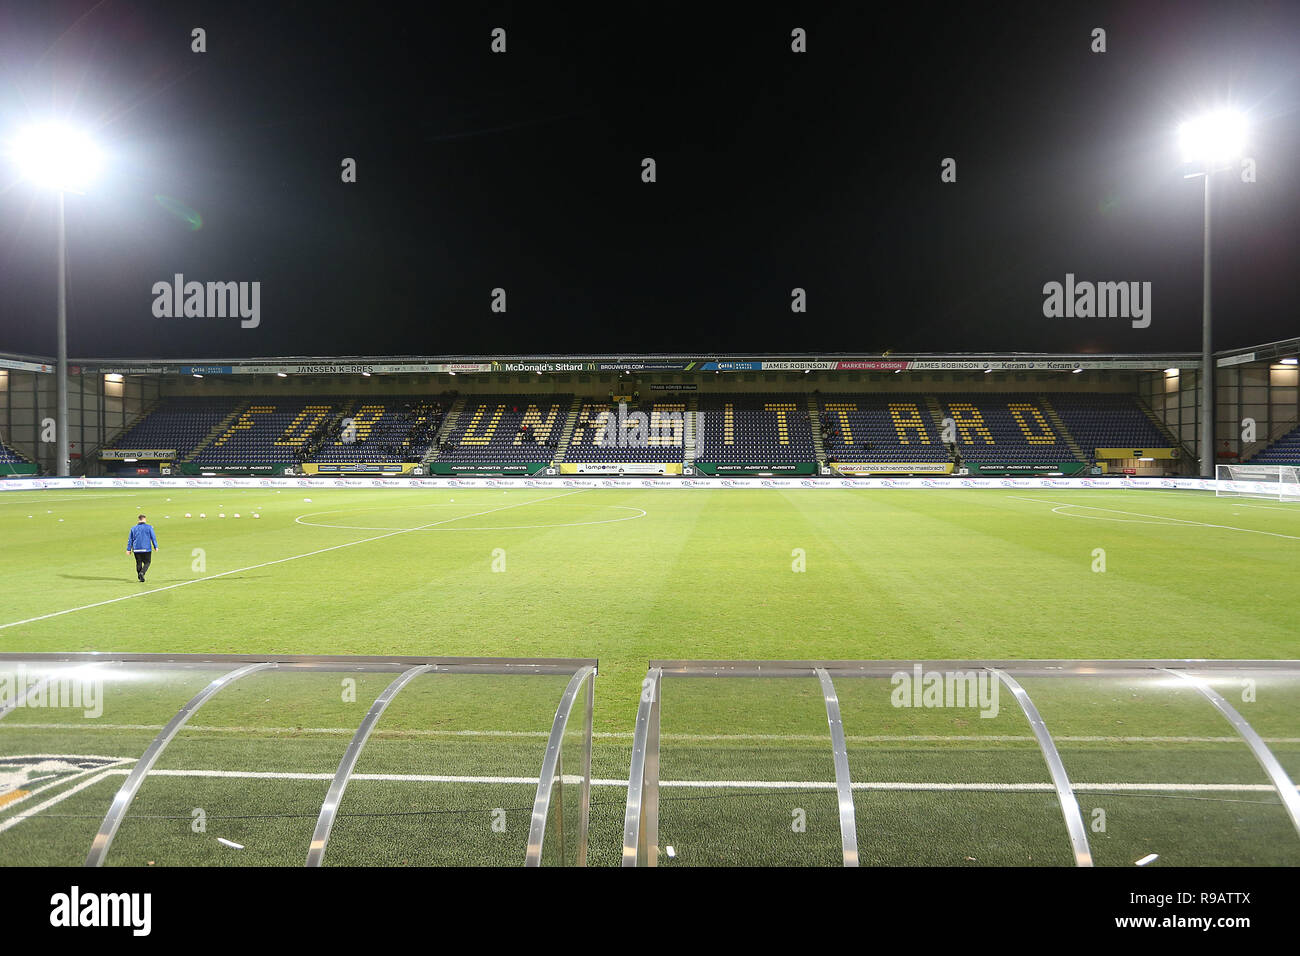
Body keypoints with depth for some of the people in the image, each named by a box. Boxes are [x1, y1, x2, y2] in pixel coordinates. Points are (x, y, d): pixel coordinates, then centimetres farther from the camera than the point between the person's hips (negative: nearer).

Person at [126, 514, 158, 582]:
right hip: (146, 549, -3)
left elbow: (130, 539, 9)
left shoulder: (133, 528, 7)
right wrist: (155, 547, 2)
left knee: (138, 563, 15)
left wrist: (129, 549, 12)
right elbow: (153, 537, -4)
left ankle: (139, 575, 18)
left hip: (136, 549, 3)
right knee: (147, 563, 5)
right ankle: (142, 573, -19)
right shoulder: (149, 527, -2)